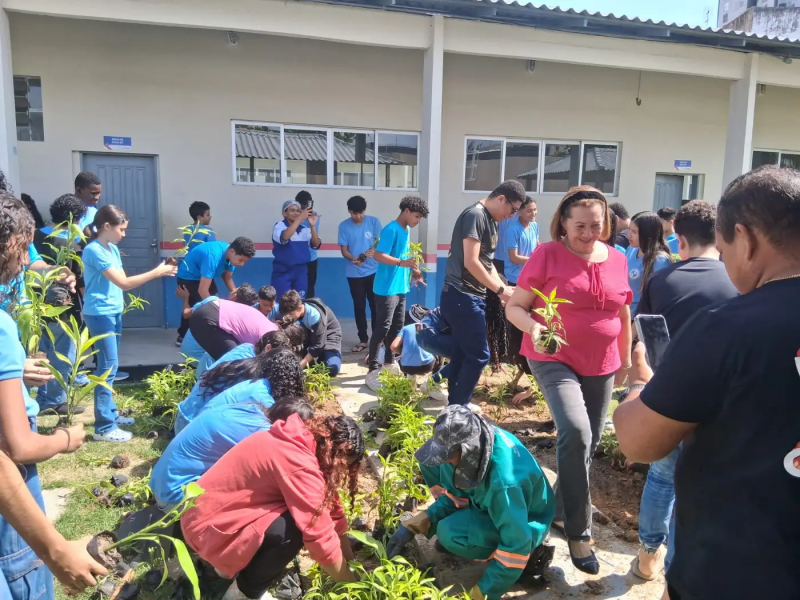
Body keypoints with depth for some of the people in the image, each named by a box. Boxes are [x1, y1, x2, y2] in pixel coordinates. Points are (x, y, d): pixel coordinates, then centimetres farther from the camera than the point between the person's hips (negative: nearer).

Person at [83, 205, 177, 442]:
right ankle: (104, 428, -2)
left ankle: (110, 414, 27)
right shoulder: (94, 250, -17)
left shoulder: (112, 249, 11)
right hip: (100, 314, -9)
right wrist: (157, 272, -19)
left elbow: (121, 282, 9)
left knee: (109, 366, 16)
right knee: (108, 367, -8)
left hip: (113, 312, 9)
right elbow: (123, 283, -21)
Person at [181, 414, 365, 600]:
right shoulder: (299, 463, -28)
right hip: (208, 525, -9)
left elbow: (330, 510, 7)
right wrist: (351, 583, -11)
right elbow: (320, 535, -26)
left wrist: (351, 562, 7)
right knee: (295, 529, -26)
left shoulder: (302, 443, 2)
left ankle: (237, 560, 14)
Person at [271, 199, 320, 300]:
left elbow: (316, 244, -4)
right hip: (283, 271, -4)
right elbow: (284, 237, -29)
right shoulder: (279, 226, -7)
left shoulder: (304, 228, 5)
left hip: (301, 271, 4)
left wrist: (312, 225, -18)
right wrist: (299, 218, -30)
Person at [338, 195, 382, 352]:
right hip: (354, 273, 1)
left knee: (375, 305, 4)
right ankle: (363, 340, 17)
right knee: (359, 307, 7)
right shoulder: (344, 226, -1)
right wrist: (354, 259, -22)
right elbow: (344, 250, -1)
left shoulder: (374, 221, -3)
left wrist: (374, 251, -26)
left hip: (374, 271, -1)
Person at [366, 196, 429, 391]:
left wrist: (413, 270, 12)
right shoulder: (391, 230, -15)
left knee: (397, 327, 16)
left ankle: (389, 362, 30)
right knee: (382, 328, -7)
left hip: (400, 287, 9)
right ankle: (373, 371, -2)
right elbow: (378, 255, -23)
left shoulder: (406, 230, 14)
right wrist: (401, 263, -34)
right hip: (386, 289, -9)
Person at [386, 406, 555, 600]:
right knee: (431, 462, -6)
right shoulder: (470, 440, -19)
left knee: (449, 533, -28)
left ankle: (529, 555, -5)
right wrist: (412, 526, -12)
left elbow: (515, 544, -31)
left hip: (524, 522, -6)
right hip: (488, 500, 7)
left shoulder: (503, 480, -41)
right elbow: (454, 495, -4)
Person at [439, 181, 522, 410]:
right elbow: (471, 262, -21)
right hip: (462, 297, -10)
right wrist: (500, 290, -16)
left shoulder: (491, 220, 15)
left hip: (471, 297, 10)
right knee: (479, 355, -6)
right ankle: (459, 407, 5)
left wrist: (504, 288, 6)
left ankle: (456, 404, 26)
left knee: (463, 353, 15)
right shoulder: (475, 215, -15)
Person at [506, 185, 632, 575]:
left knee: (588, 444, 14)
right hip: (554, 359, -5)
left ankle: (561, 511, 38)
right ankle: (579, 532, -7)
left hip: (601, 366, 6)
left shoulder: (617, 260, 4)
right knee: (575, 432, -25)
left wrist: (626, 359, 19)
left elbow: (623, 315, 16)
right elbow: (514, 307, -9)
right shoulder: (547, 255, -10)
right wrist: (533, 328, -29)